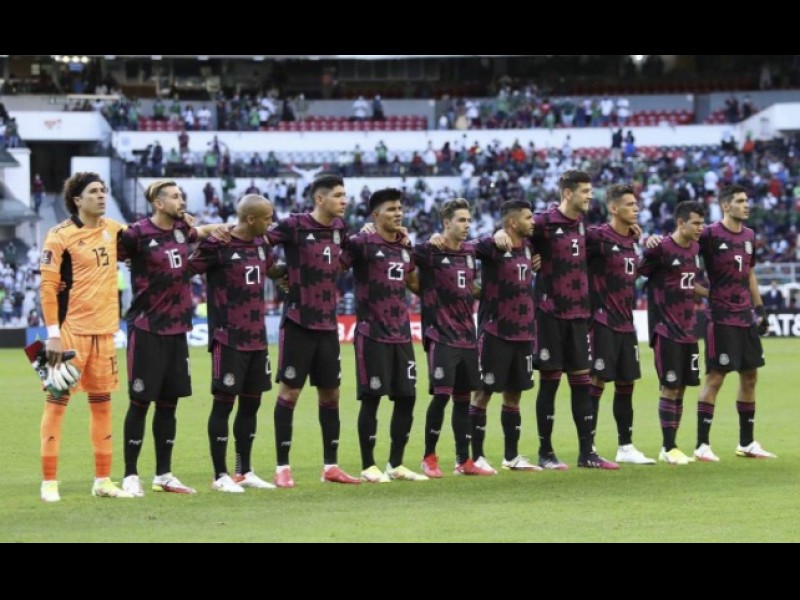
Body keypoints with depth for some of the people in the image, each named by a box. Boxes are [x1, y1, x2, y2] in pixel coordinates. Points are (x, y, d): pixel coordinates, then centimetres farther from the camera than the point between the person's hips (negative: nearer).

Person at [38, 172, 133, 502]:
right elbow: (48, 286, -11)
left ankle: (102, 481, 17)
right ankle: (49, 482, -1)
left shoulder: (113, 229, 8)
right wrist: (53, 334, -16)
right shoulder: (60, 236, -10)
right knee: (57, 400, -3)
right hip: (71, 330, -6)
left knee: (102, 402, 10)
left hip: (104, 330, 6)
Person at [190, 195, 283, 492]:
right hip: (228, 339, -8)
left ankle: (244, 471, 21)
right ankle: (221, 475, 3)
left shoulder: (260, 244, 12)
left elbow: (271, 269, 31)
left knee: (251, 402, 12)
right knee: (224, 402, -3)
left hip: (257, 338, 8)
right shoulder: (218, 245, -13)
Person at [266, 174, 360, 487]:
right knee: (289, 391, -1)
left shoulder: (338, 227, 8)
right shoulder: (295, 225, -11)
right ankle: (282, 467, 4)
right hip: (299, 322, -6)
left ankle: (331, 466, 18)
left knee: (330, 393, 10)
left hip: (328, 324, 6)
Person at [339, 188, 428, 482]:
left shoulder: (404, 247, 14)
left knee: (406, 398, 7)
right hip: (372, 334, -7)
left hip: (402, 335, 7)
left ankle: (396, 464, 17)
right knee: (371, 398, -4)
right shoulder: (362, 243, -8)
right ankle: (368, 466, 4)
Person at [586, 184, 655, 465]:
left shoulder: (633, 239, 12)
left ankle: (625, 447, 19)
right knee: (597, 383, -6)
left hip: (626, 323, 8)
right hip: (603, 322, -8)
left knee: (626, 384, 12)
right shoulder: (598, 236, -13)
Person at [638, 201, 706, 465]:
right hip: (666, 330, -7)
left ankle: (670, 446, 15)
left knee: (681, 388, 8)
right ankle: (669, 449, 1)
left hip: (688, 330, 7)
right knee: (670, 388, -6)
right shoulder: (661, 249, -13)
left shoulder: (695, 248, 11)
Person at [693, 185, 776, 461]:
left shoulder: (749, 236, 12)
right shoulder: (711, 235, -10)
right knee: (715, 377, -7)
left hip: (745, 316, 7)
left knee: (749, 376, 10)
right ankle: (702, 445, -3)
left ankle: (746, 443, 20)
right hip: (721, 318, -7)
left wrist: (760, 308, 18)